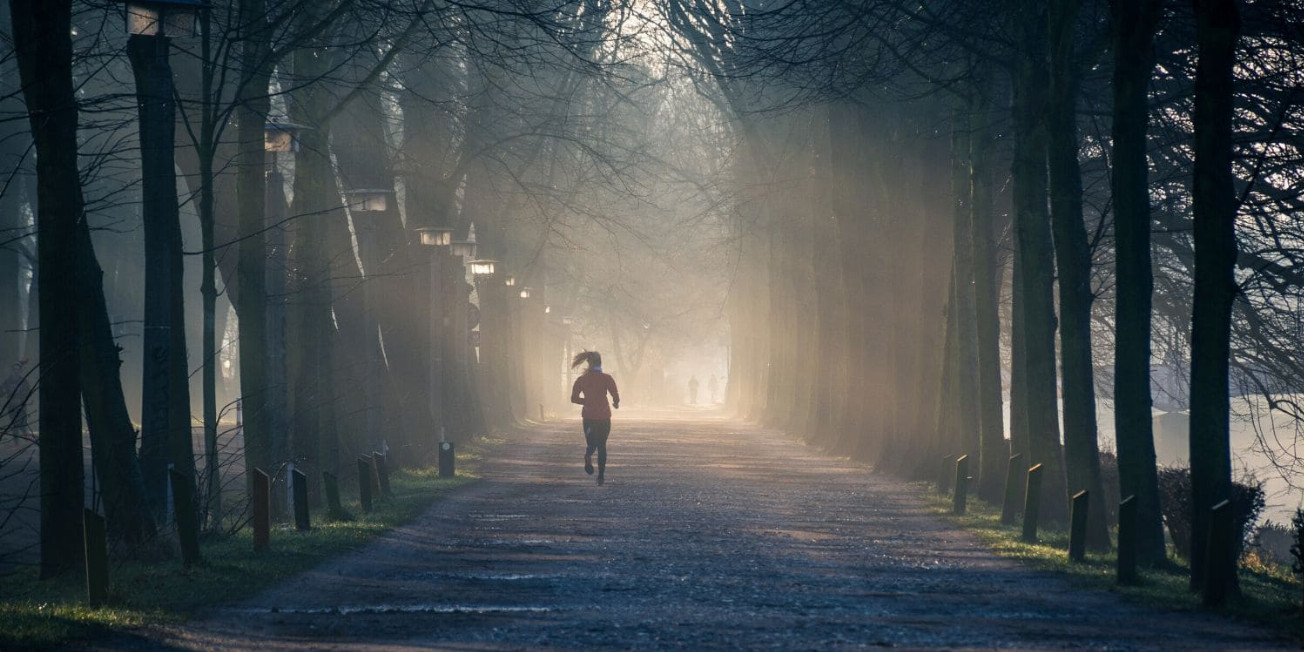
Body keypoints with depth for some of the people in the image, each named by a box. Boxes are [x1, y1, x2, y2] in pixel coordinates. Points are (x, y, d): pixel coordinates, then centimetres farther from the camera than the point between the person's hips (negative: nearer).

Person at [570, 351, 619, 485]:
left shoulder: (581, 379, 0)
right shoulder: (607, 378, -7)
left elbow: (574, 398, 2)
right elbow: (616, 397, -11)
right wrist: (616, 403, 13)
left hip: (589, 415, 1)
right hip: (604, 416, -1)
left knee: (591, 443, 12)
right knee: (602, 445, 13)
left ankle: (588, 456, -25)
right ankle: (601, 475, 6)